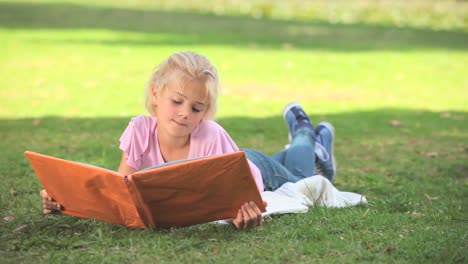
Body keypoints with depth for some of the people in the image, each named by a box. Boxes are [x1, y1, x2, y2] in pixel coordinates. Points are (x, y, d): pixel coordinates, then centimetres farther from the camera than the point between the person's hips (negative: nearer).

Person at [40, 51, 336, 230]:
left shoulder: (211, 136, -47)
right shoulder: (140, 130, -38)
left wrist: (248, 209, -71)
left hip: (251, 168, -3)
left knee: (298, 180, 32)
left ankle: (308, 138, 57)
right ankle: (300, 130, 60)